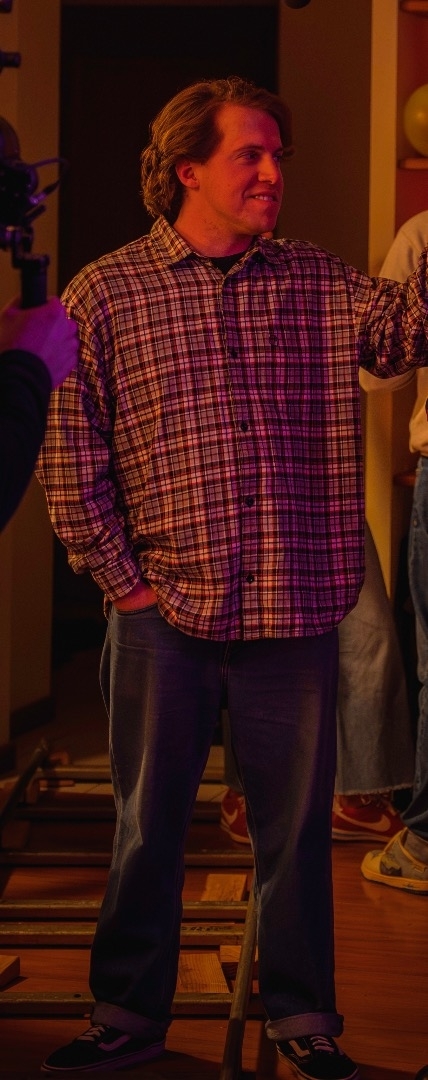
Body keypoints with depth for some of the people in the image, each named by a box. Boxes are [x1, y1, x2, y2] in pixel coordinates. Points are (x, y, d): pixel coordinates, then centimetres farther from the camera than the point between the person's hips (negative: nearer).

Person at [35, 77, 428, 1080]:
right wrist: (119, 576, -5)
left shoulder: (318, 283, 6)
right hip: (166, 617, -1)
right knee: (149, 824, 11)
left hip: (296, 617, 2)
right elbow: (67, 451, -1)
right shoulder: (107, 292, 0)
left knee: (296, 826, 10)